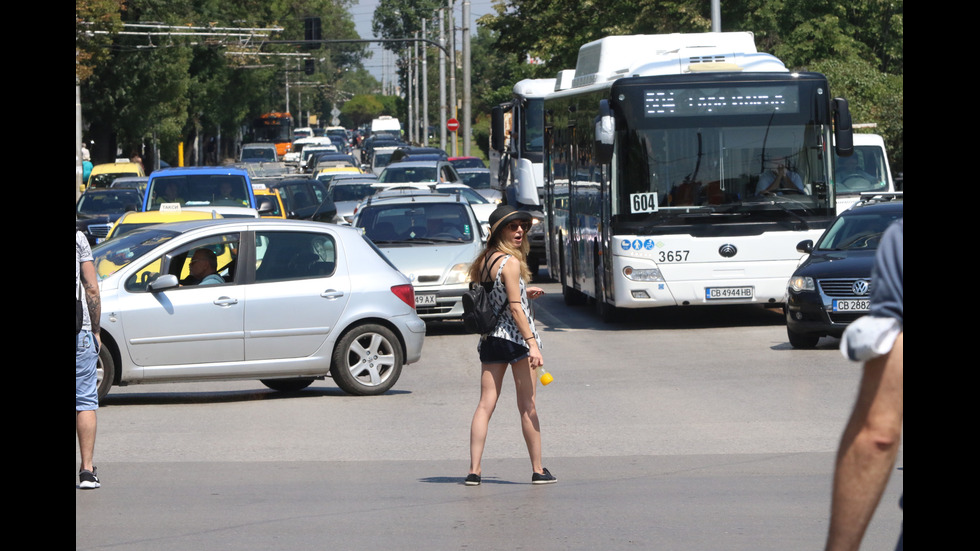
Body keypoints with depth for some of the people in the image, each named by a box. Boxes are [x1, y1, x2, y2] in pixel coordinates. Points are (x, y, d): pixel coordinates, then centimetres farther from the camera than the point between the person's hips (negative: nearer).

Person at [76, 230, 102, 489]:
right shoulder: (78, 238, -1)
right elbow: (92, 289, -1)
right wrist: (96, 331, 7)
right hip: (79, 331, 0)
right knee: (85, 400, 5)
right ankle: (87, 470, 1)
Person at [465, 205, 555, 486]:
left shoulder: (483, 260, 9)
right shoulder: (510, 262, -13)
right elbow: (515, 308, -17)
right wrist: (532, 343, -19)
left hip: (489, 337, 6)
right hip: (515, 337, -6)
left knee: (485, 404, 3)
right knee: (528, 406, 3)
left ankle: (474, 469, -5)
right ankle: (538, 470, 9)